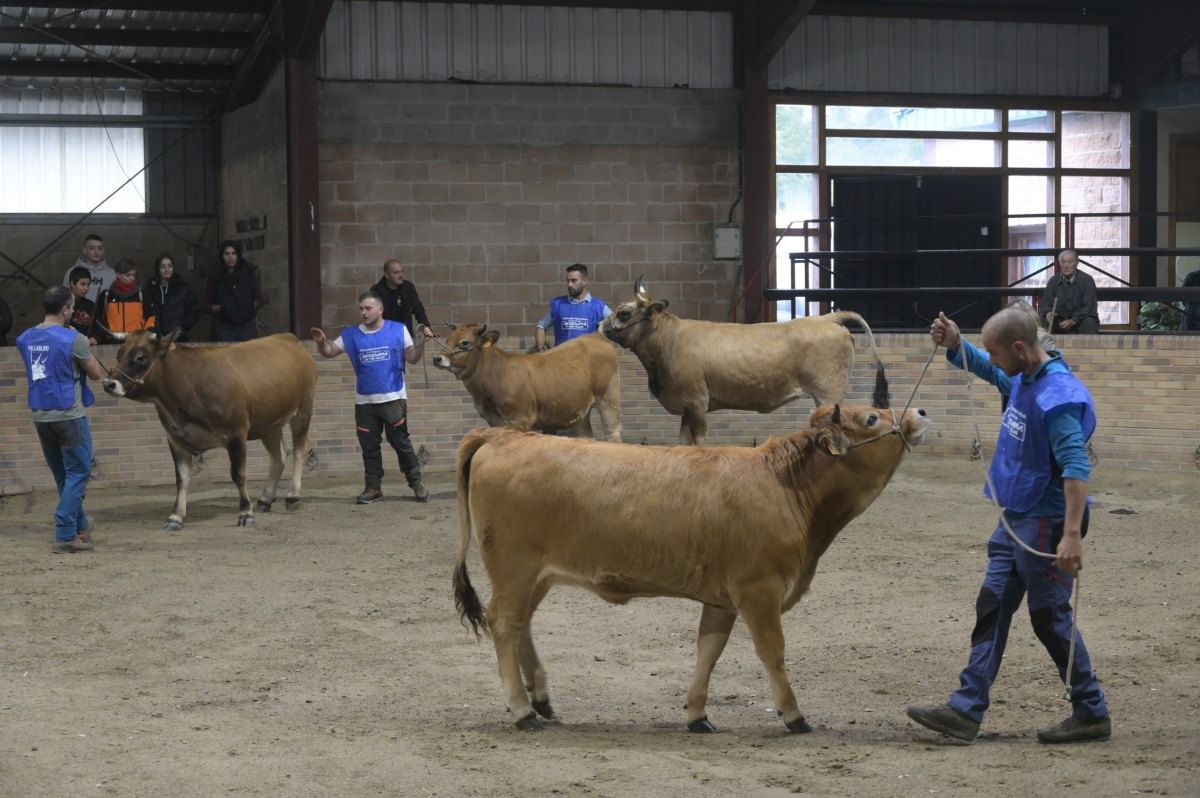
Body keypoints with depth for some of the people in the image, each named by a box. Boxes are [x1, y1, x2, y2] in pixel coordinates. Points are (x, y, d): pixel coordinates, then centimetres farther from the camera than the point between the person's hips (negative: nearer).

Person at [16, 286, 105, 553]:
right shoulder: (73, 340, -15)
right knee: (77, 474, 0)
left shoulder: (25, 339, 5)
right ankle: (65, 534, -6)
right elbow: (96, 373, -5)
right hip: (69, 416, -7)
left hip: (40, 417, 7)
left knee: (63, 475, 17)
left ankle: (80, 524, 30)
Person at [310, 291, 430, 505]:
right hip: (364, 401, 3)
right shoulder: (351, 335, 5)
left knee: (401, 443, -2)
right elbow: (329, 352, 6)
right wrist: (321, 341, -14)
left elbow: (412, 358, 2)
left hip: (393, 399, -3)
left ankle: (416, 483, 7)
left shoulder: (398, 330, -1)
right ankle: (373, 487, 14)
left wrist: (421, 342, -15)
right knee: (369, 446, 7)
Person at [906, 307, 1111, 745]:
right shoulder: (1021, 379, 5)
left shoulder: (1059, 395, -23)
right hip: (1015, 520, 10)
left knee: (1051, 618, 0)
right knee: (992, 607, 8)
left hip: (1046, 524, -10)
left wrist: (1072, 534, -36)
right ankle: (966, 710, 10)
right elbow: (984, 369, 26)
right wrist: (954, 344, 5)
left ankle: (1092, 714, 14)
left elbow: (1076, 467, -29)